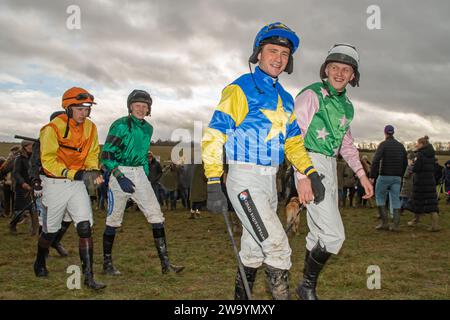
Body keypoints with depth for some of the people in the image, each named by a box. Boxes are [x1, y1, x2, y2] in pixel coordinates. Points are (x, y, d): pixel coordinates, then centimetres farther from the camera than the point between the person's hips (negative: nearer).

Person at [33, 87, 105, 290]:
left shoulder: (90, 128, 2)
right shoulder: (53, 128, -16)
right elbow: (48, 160, -19)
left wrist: (93, 170, -10)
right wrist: (74, 173, -28)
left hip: (77, 184, 4)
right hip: (55, 184, -4)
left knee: (85, 227, -8)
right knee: (50, 230, 11)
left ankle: (88, 276, -5)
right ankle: (40, 263, 40)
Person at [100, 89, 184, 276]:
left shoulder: (148, 128, 12)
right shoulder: (120, 125, -8)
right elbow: (106, 155, -12)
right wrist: (120, 178, -19)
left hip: (139, 174, 6)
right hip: (119, 173, -5)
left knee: (156, 215, -4)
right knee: (114, 220, 1)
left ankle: (165, 263, -3)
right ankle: (107, 264, 15)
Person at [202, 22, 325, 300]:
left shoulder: (286, 99, 14)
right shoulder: (240, 89, -8)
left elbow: (293, 142, 18)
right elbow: (213, 136, -13)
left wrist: (312, 174, 1)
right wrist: (214, 185, -20)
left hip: (270, 181, 8)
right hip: (244, 180, -8)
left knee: (254, 250, 16)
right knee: (278, 246, -13)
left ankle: (241, 296, 30)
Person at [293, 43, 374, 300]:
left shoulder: (346, 104, 15)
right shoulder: (311, 95, -9)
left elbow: (346, 142, 25)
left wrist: (361, 174, 18)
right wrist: (303, 175, -25)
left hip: (330, 167, 8)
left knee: (319, 233, 14)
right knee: (334, 235, -13)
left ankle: (307, 287, 27)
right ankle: (308, 287, 5)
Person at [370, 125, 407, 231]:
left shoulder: (383, 144, -7)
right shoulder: (400, 146, 10)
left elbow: (375, 160, -17)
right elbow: (405, 163, 14)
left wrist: (372, 176, -16)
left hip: (384, 176, -4)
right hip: (397, 177, 5)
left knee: (380, 197, 9)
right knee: (395, 199, 5)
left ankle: (385, 222, 2)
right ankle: (396, 225, 0)